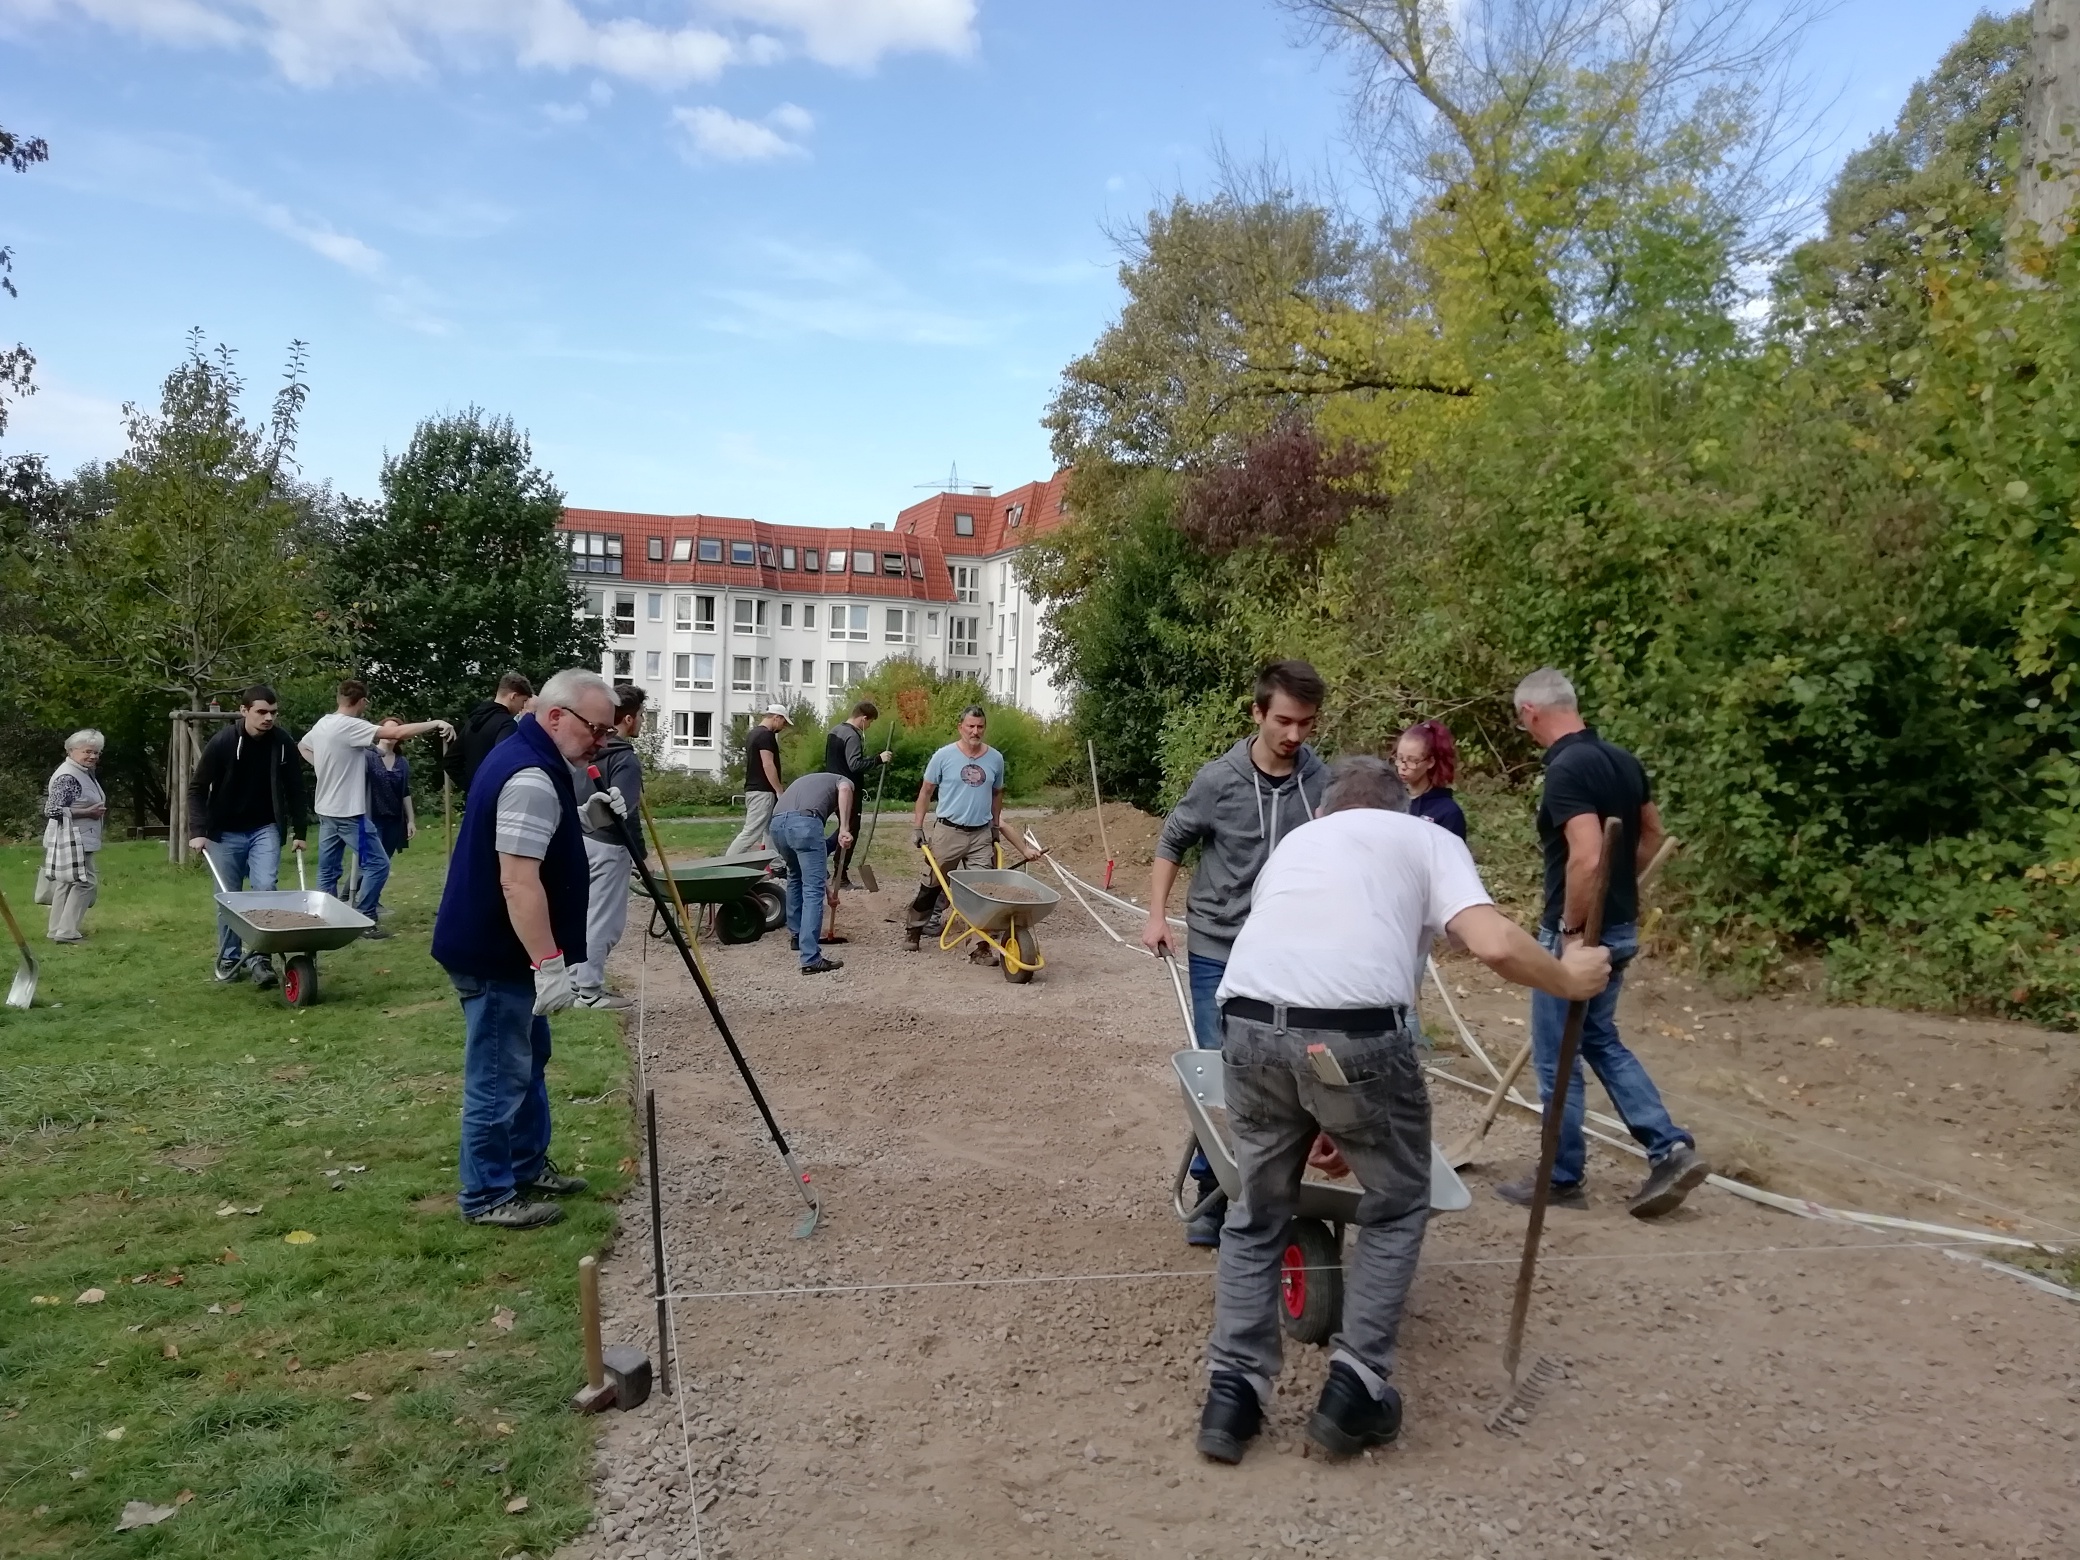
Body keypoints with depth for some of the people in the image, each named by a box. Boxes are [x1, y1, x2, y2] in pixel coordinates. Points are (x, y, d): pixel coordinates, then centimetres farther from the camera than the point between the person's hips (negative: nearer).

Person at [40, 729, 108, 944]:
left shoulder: (85, 773, 13)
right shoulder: (67, 777, -19)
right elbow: (52, 810, -24)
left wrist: (97, 809, 12)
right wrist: (88, 812, -21)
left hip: (80, 841, 11)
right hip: (70, 841, -11)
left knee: (66, 883, 15)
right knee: (85, 883, -8)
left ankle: (57, 929, 23)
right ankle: (66, 931, -4)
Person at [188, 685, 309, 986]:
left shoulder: (283, 743, -9)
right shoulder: (221, 743, -15)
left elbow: (294, 790, 2)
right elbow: (197, 789, -7)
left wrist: (299, 831, 3)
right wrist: (199, 831, -15)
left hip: (265, 829, 1)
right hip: (225, 832, -1)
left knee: (266, 889, -13)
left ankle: (260, 958, -7)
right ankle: (229, 958, 20)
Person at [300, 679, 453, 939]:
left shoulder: (321, 725, 9)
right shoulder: (350, 726, -19)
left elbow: (301, 746, 31)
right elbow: (397, 732, -28)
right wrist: (435, 723, -23)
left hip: (326, 811, 9)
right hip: (348, 812, -9)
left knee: (327, 870, 13)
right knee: (378, 863, -3)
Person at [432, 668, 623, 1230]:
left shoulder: (526, 756, 9)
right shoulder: (530, 778, -25)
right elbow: (518, 882, -30)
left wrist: (583, 818, 6)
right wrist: (550, 964, -29)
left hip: (506, 950, 11)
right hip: (495, 953, -11)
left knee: (528, 1063, 21)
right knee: (499, 1077, 1)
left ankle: (528, 1167, 34)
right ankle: (488, 1195, 12)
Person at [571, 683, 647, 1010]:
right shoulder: (627, 759, -18)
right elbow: (623, 812, -24)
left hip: (585, 839, 9)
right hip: (609, 846, -9)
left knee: (585, 914, 16)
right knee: (604, 920, -1)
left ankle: (577, 981, 24)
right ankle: (589, 991, 3)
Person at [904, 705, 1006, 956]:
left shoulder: (995, 759, 2)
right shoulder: (944, 755, -7)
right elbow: (926, 792, 0)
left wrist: (996, 825, 20)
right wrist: (917, 827, -3)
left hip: (981, 835, 2)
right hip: (947, 831, -2)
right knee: (930, 884, 10)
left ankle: (980, 946, 3)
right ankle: (913, 928, 30)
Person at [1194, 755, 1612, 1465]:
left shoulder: (1293, 843, 32)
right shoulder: (1427, 839, 19)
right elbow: (1495, 946, -1)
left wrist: (1314, 1118, 39)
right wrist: (1568, 980, 20)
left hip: (1248, 1026, 4)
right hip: (1355, 1032, -3)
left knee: (1258, 1212, 25)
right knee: (1397, 1204, 23)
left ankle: (1232, 1392, 24)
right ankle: (1354, 1389, 23)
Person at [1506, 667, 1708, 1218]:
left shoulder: (1566, 770, -23)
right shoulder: (1622, 759, 6)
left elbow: (1586, 859, -32)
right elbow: (1652, 834, 18)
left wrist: (1572, 930, -21)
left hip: (1579, 933, -9)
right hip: (1620, 927, 9)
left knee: (1556, 1058, 5)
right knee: (1601, 1041, 22)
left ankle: (1562, 1179, 18)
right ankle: (1671, 1150, 16)